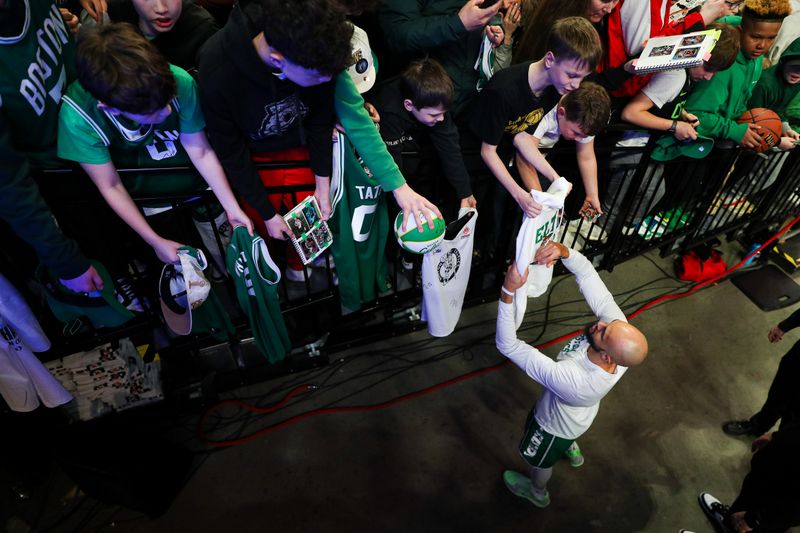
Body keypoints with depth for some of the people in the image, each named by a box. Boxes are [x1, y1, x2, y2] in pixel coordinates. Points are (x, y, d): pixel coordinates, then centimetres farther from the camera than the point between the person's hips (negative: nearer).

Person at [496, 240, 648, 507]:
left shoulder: (572, 381, -51)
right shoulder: (619, 327, -37)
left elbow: (508, 345, -49)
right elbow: (587, 273, -34)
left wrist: (508, 291, -57)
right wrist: (564, 251, -53)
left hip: (556, 424, -5)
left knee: (539, 459, 31)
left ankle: (538, 492, 63)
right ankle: (571, 449, 74)